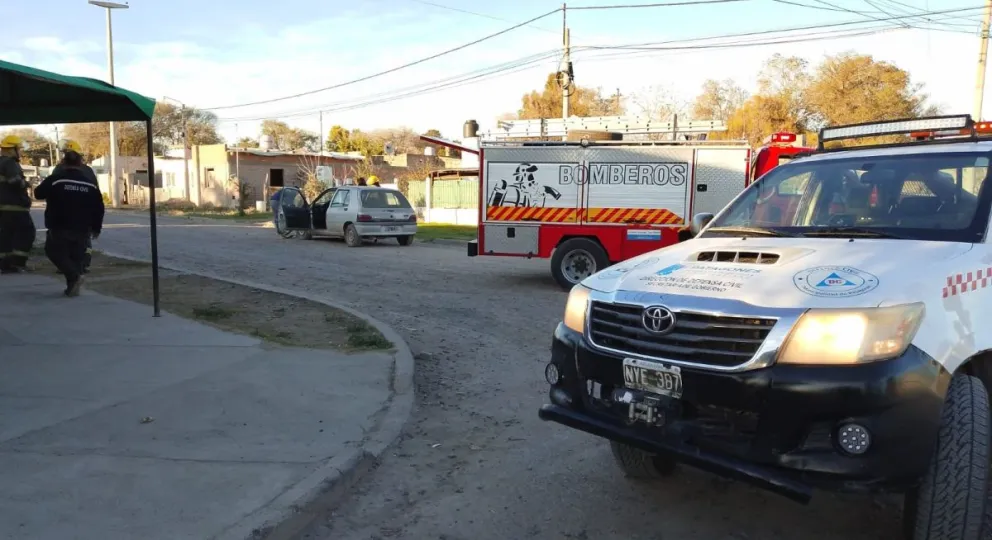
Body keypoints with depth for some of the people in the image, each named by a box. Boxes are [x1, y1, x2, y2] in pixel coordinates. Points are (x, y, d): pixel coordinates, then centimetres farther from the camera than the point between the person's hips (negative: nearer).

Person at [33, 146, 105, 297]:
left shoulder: (55, 179, -8)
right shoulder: (90, 184, 3)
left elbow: (38, 193, 5)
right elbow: (98, 208, 5)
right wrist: (96, 228, 15)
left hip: (59, 227, -3)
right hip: (81, 229, 3)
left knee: (54, 251, 10)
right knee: (76, 256, 13)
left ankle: (74, 275, -12)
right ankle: (72, 286, 9)